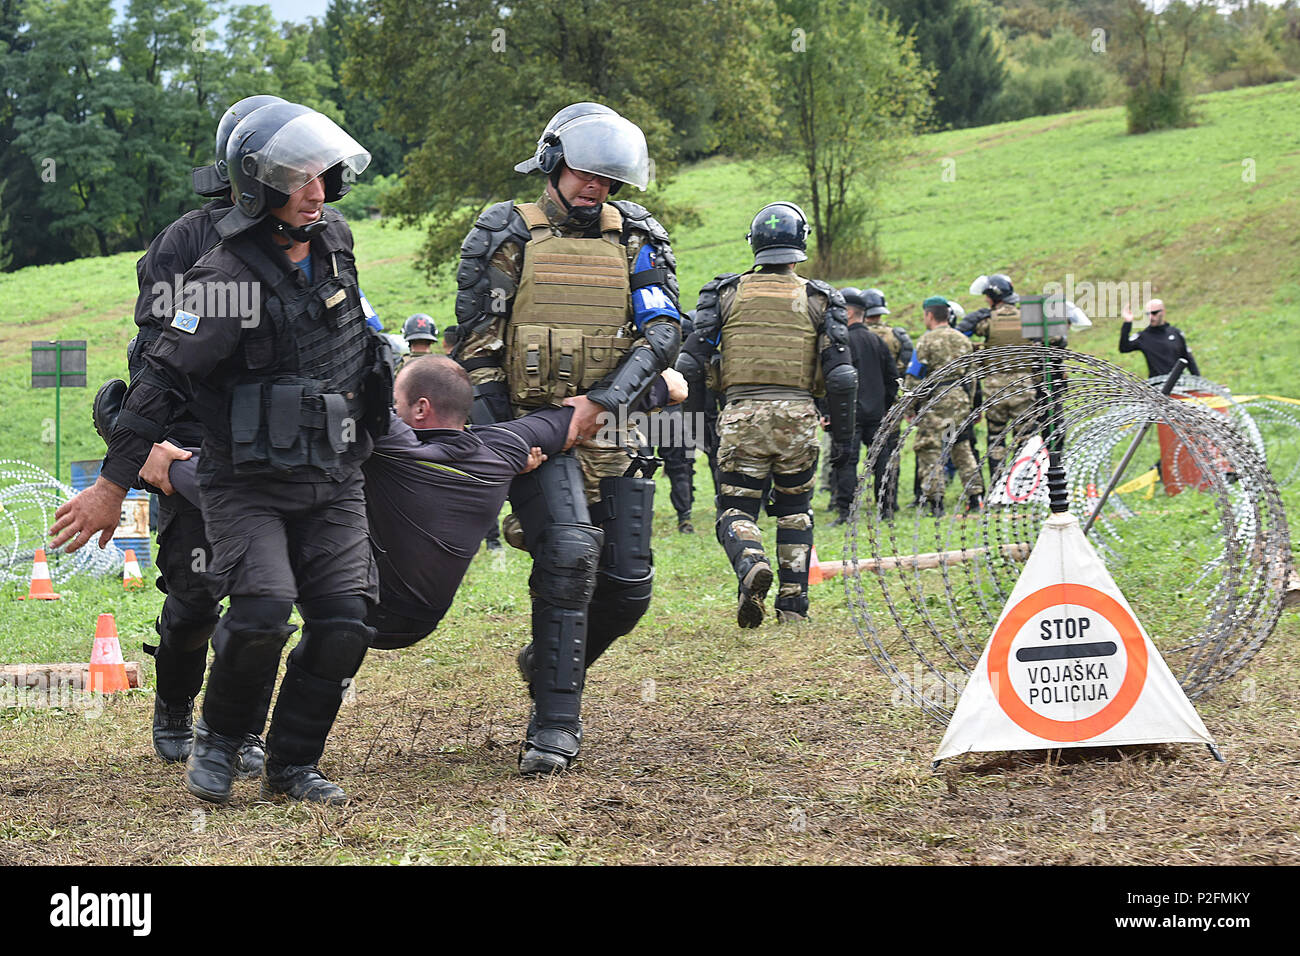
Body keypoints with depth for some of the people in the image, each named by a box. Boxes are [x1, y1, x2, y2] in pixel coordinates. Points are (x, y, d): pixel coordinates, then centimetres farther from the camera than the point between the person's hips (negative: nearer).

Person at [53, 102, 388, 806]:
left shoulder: (335, 241, 5)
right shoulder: (227, 277, -16)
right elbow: (163, 380, -16)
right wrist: (112, 485, -17)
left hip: (332, 483, 6)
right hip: (248, 485, -6)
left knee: (343, 625, -6)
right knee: (262, 613, -22)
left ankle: (293, 763, 10)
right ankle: (220, 736, 5)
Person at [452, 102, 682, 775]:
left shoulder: (637, 240, 8)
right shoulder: (507, 235, 1)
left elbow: (663, 330, -3)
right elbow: (477, 345, -1)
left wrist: (602, 399, -17)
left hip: (608, 434, 4)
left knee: (627, 587, 2)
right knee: (569, 551, -25)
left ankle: (550, 662, 32)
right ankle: (555, 726, -20)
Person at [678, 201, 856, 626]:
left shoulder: (725, 293, 5)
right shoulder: (818, 299, 5)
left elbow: (692, 358, 0)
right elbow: (840, 375, 1)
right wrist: (842, 432, 9)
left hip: (742, 415, -1)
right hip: (798, 415, 1)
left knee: (736, 508, 4)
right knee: (794, 510, 16)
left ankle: (751, 564, -28)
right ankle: (793, 605, 12)